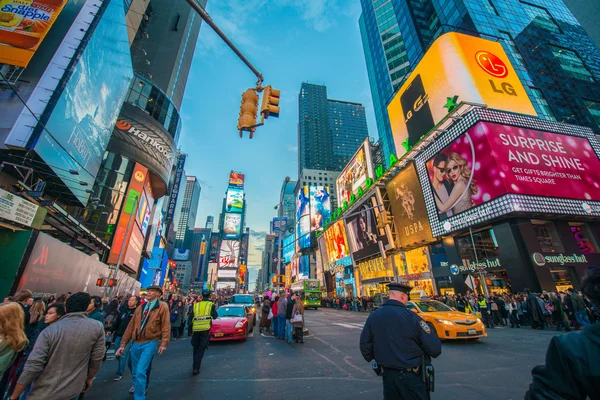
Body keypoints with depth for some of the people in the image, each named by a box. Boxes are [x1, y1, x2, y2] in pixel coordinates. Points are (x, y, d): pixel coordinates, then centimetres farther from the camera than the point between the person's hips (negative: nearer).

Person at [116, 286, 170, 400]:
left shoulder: (163, 306, -8)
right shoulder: (140, 308, 10)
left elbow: (166, 326, -12)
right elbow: (130, 327, 12)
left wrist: (164, 343, -17)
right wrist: (123, 345, 8)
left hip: (150, 343, -6)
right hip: (136, 343, 6)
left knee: (140, 372, -10)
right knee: (135, 372, 18)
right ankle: (137, 387, 43)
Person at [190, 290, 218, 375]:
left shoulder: (196, 305, 8)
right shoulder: (211, 304, -2)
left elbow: (191, 317, 10)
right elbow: (215, 316, -1)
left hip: (196, 329, 4)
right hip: (205, 329, -4)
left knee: (196, 348, 22)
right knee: (201, 349, 5)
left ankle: (195, 365, 34)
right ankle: (195, 368, -2)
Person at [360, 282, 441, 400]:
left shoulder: (373, 316, -6)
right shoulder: (410, 317, -20)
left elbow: (365, 344, 1)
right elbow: (435, 349, -17)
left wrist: (372, 358, 18)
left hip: (388, 375, 4)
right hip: (412, 376, -4)